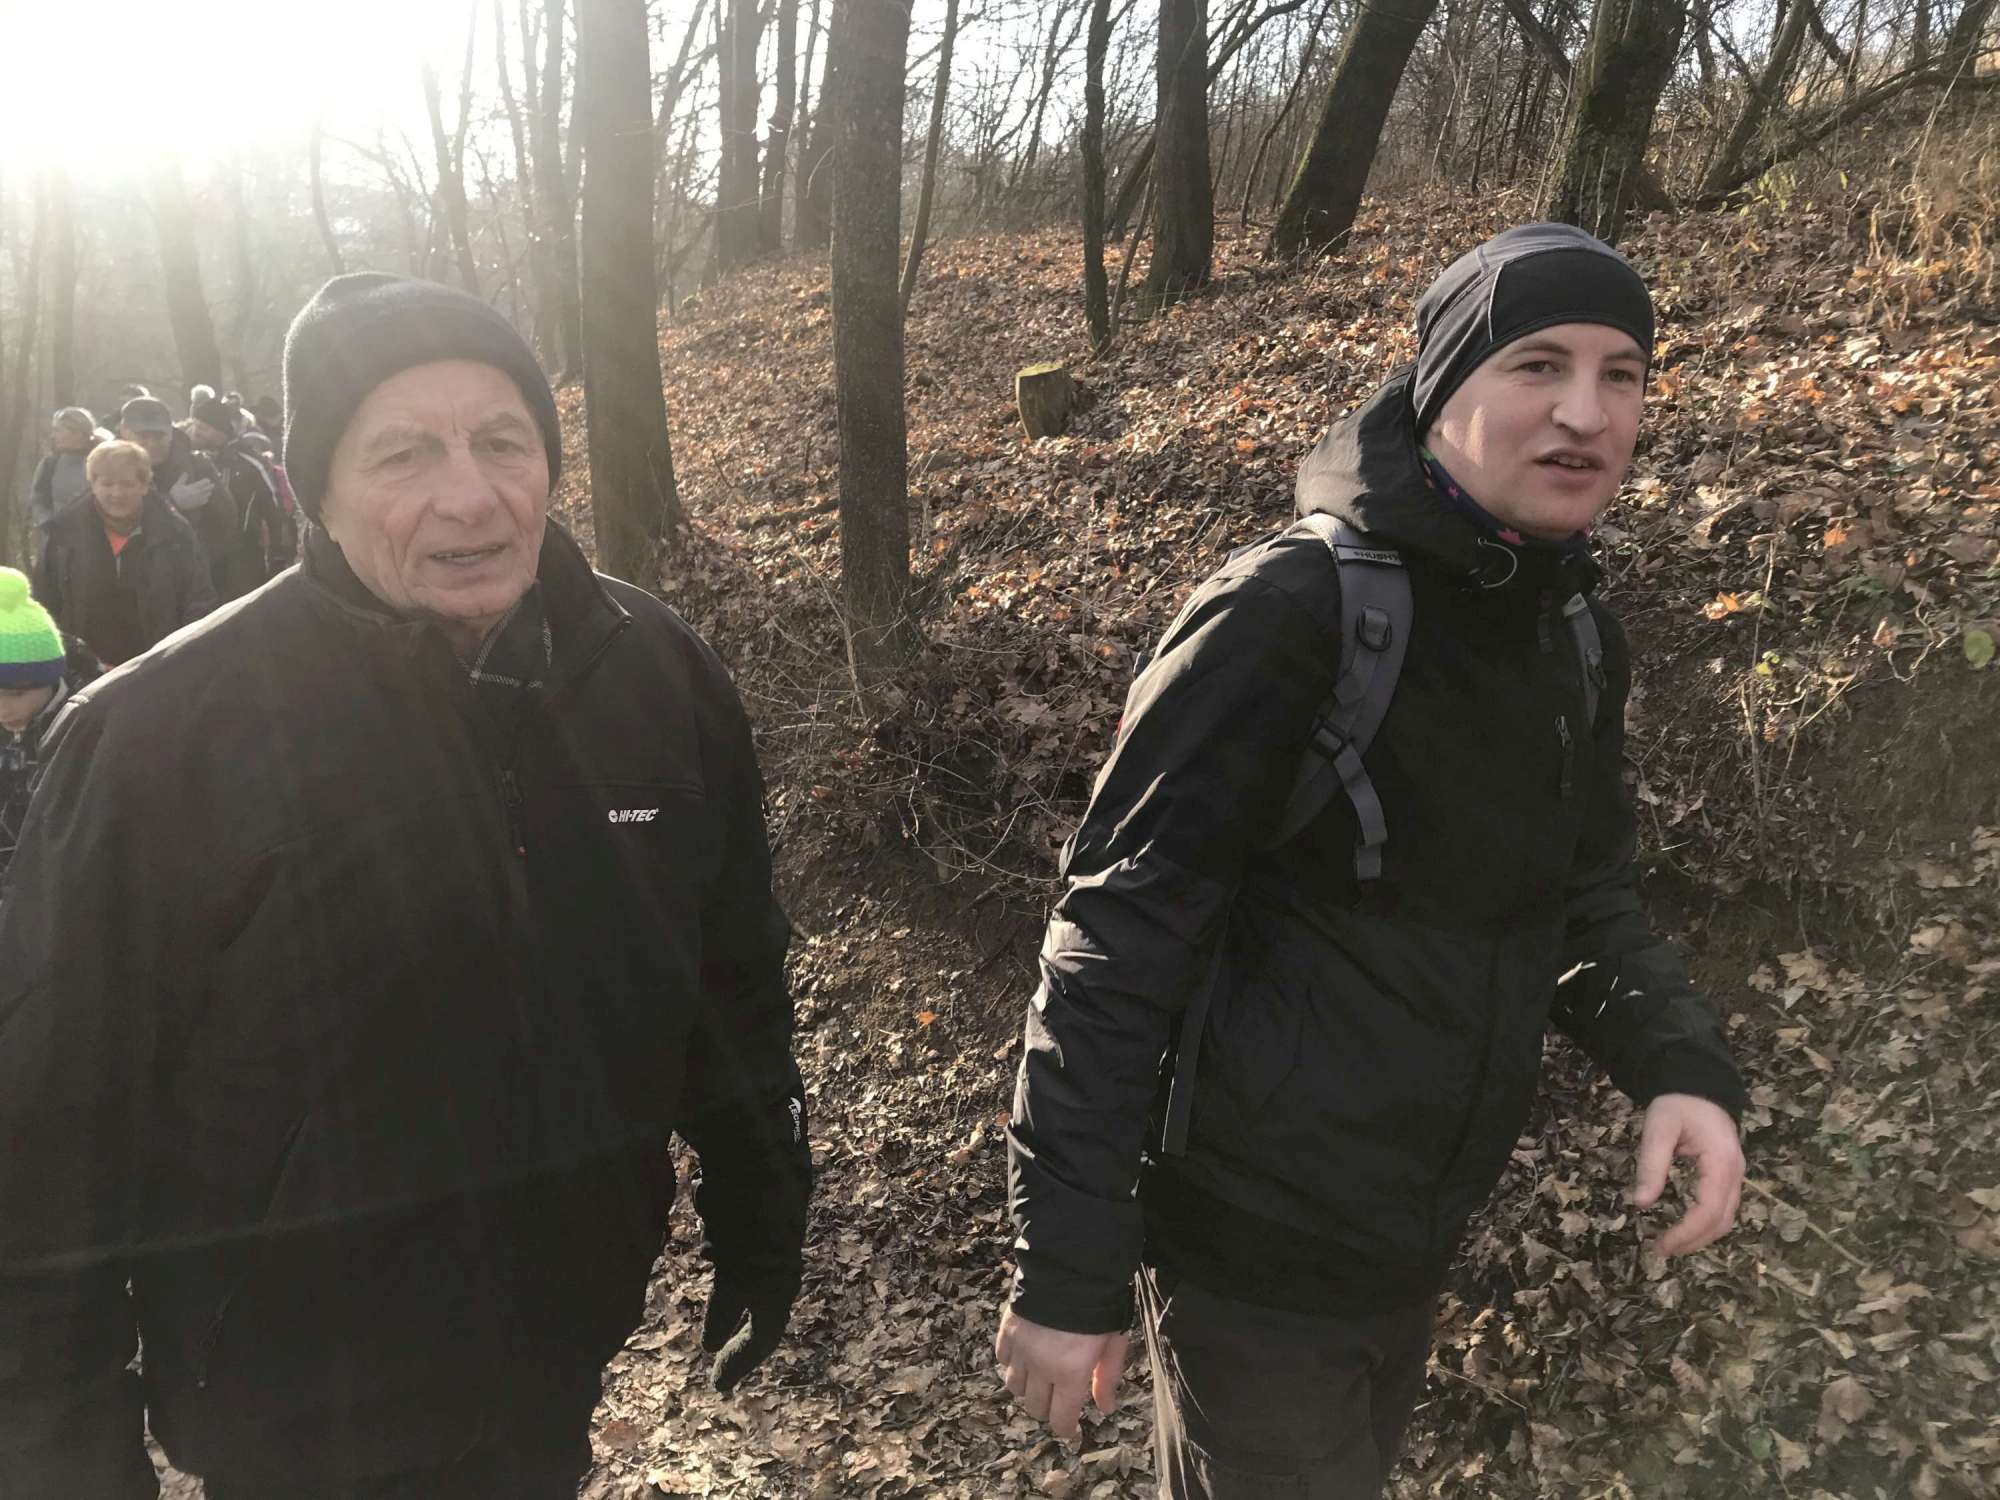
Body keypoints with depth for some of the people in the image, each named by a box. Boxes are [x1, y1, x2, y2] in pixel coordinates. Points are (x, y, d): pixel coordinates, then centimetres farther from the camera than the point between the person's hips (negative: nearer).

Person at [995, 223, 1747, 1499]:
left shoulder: (1580, 639, 1)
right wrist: (1070, 1265, -20)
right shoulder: (1291, 614, -22)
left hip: (1422, 1241, 8)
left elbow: (1587, 900, 10)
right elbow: (1117, 935, -22)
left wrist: (1681, 1063, -10)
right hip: (1256, 1244, -7)